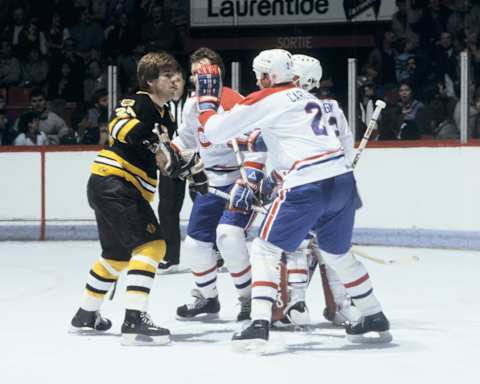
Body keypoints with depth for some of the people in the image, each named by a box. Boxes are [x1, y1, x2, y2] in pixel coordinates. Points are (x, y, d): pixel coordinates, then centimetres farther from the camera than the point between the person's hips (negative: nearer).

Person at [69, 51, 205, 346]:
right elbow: (121, 126, -28)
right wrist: (148, 139, -37)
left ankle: (85, 316, 37)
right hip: (115, 182, -11)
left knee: (118, 253, 24)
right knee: (151, 244, -19)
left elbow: (168, 158, 22)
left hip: (106, 188, 11)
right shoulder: (140, 103, -8)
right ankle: (135, 321, -26)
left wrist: (188, 165, 5)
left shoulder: (162, 116, 21)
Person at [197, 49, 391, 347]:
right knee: (339, 253, 25)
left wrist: (207, 99, 17)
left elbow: (215, 131, 0)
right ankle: (375, 318, 32)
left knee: (266, 249, 4)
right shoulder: (311, 99, 23)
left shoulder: (265, 100, 1)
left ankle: (259, 325, -8)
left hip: (308, 186, -7)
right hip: (343, 180, 7)